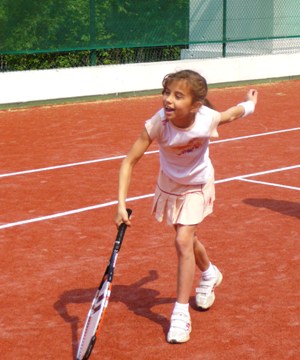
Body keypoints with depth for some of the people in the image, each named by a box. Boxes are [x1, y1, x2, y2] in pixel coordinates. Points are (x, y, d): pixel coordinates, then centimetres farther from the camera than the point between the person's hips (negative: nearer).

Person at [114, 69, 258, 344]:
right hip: (169, 186, 2)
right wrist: (121, 204, -35)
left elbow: (232, 114, -7)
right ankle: (209, 274, 53)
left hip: (197, 186, -2)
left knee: (183, 241, -17)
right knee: (188, 239, 20)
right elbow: (130, 161, -28)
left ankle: (181, 313, -7)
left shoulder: (208, 119, -32)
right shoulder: (158, 124, -33)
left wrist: (250, 104, 14)